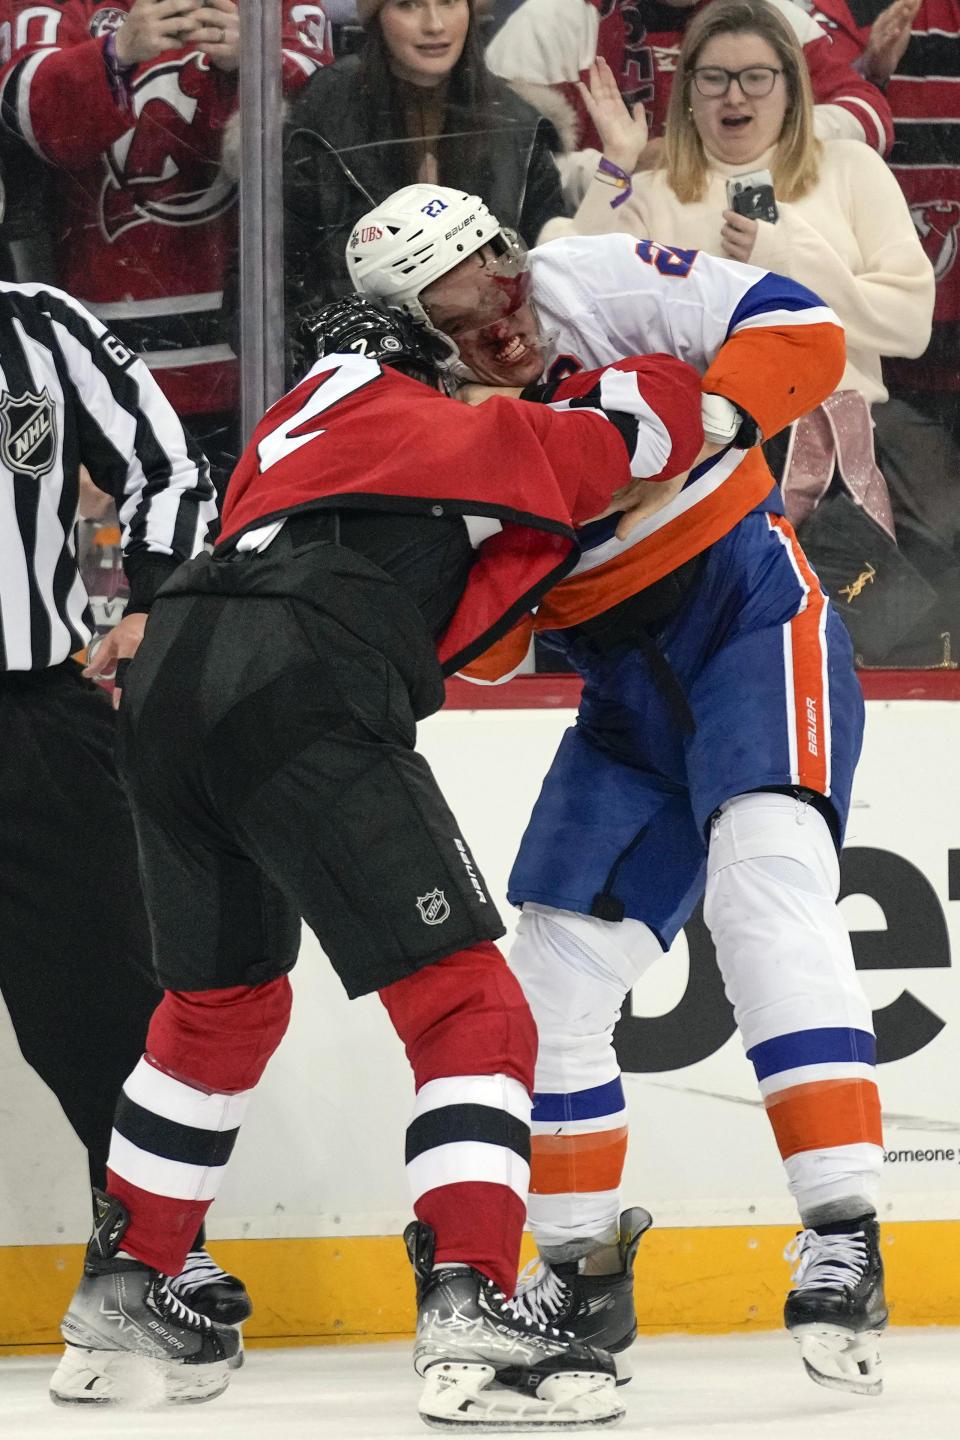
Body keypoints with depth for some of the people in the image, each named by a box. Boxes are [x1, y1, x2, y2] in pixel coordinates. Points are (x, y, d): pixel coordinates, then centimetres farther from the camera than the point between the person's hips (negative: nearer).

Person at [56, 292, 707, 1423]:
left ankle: (123, 1284, 37)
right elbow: (655, 418, 16)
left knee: (222, 1001, 29)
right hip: (297, 711, -8)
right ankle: (469, 1310, -21)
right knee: (467, 1004, -6)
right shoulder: (450, 430, 17)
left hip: (166, 685, 8)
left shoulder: (285, 438, 37)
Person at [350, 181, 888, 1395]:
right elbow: (481, 651, -3)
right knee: (552, 973, 5)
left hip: (753, 622, -6)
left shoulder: (597, 285, -12)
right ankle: (582, 1274, 22)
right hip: (630, 701, 6)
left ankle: (843, 1238, -32)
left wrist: (695, 421, -29)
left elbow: (799, 330, -14)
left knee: (763, 884, -28)